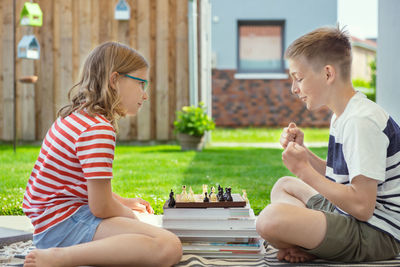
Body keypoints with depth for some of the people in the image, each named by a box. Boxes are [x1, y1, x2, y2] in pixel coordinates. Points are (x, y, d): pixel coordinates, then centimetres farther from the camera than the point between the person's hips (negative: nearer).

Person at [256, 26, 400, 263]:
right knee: (284, 186, 30)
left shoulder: (362, 122, -21)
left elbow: (362, 207, -26)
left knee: (271, 218, -32)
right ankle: (305, 245, 3)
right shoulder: (343, 116, 11)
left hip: (377, 235, -11)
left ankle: (305, 249, 0)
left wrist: (304, 170, -19)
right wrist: (302, 150, 7)